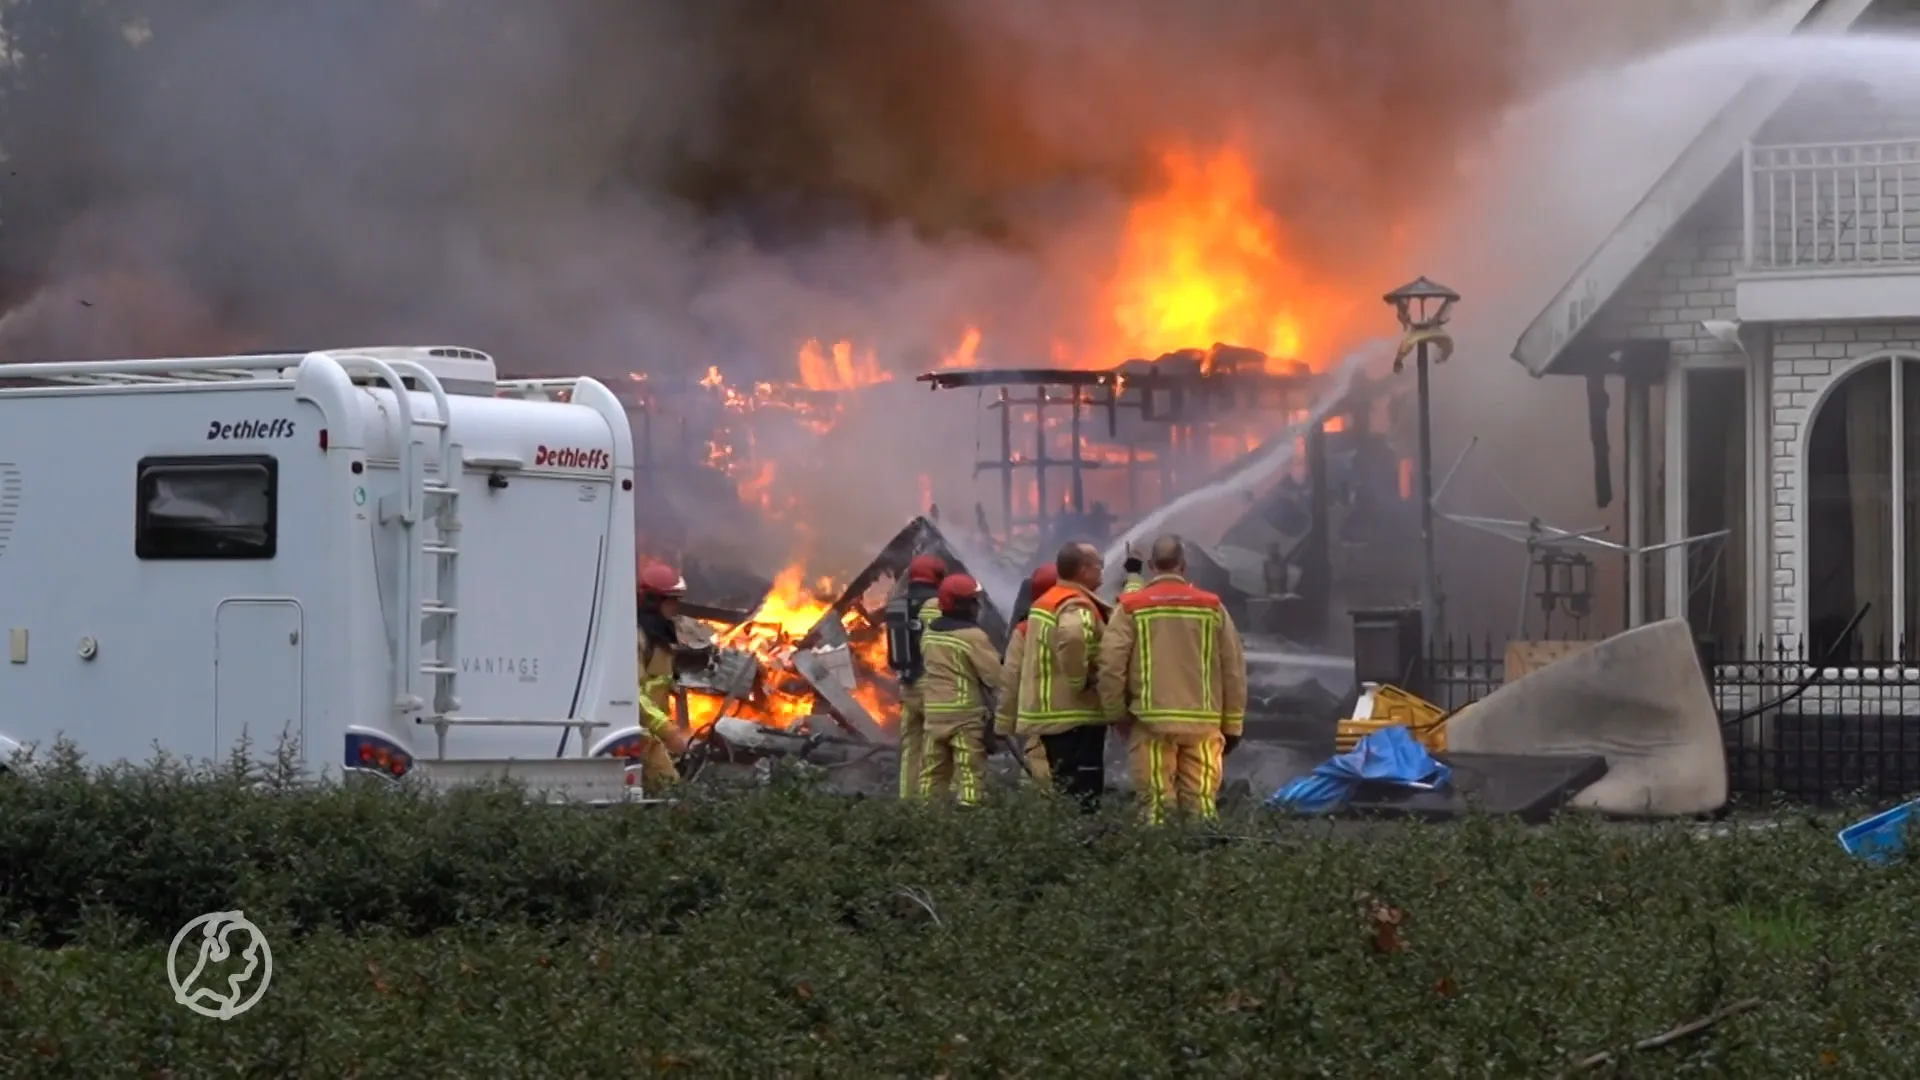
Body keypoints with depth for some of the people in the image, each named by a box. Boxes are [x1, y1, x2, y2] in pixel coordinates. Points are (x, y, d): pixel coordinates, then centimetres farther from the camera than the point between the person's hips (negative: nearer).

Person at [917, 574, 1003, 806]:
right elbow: (995, 675, -13)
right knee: (970, 773, -6)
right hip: (966, 713, -7)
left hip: (934, 711, 7)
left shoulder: (930, 632, 10)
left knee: (933, 772, 12)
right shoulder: (972, 635, -13)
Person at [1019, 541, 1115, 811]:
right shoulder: (1077, 606, -17)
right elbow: (1072, 636, -38)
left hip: (1051, 714, 10)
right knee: (1083, 795, -9)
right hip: (1076, 717, -10)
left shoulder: (1045, 602, 17)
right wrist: (1079, 680, -25)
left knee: (1065, 790, 15)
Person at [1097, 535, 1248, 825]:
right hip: (1203, 723, 1)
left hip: (1151, 722, -1)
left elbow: (1111, 665, -4)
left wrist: (1116, 715, 8)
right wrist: (1233, 724, 15)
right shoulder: (1212, 607, 6)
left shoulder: (1131, 608, 1)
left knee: (1156, 805, 0)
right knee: (1201, 804, 2)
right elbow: (1234, 668, 8)